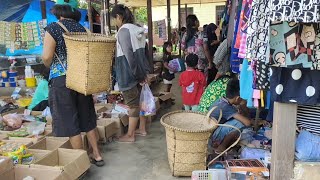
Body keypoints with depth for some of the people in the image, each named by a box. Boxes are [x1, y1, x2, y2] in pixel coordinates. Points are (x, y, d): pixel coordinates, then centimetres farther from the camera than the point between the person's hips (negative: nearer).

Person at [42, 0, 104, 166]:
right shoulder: (82, 29, 6)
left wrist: (49, 66, 6)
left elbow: (47, 57, -15)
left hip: (61, 79, -5)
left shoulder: (53, 28, -9)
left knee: (70, 122, 5)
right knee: (87, 119, 15)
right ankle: (97, 155, 23)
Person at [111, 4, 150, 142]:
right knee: (140, 101, 16)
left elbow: (128, 55, -21)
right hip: (139, 72, 8)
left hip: (128, 73, -8)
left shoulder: (123, 30, -15)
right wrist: (143, 73, 15)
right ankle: (142, 129, 28)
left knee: (132, 104, 0)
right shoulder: (138, 29, 11)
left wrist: (137, 74, -15)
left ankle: (130, 135, 12)